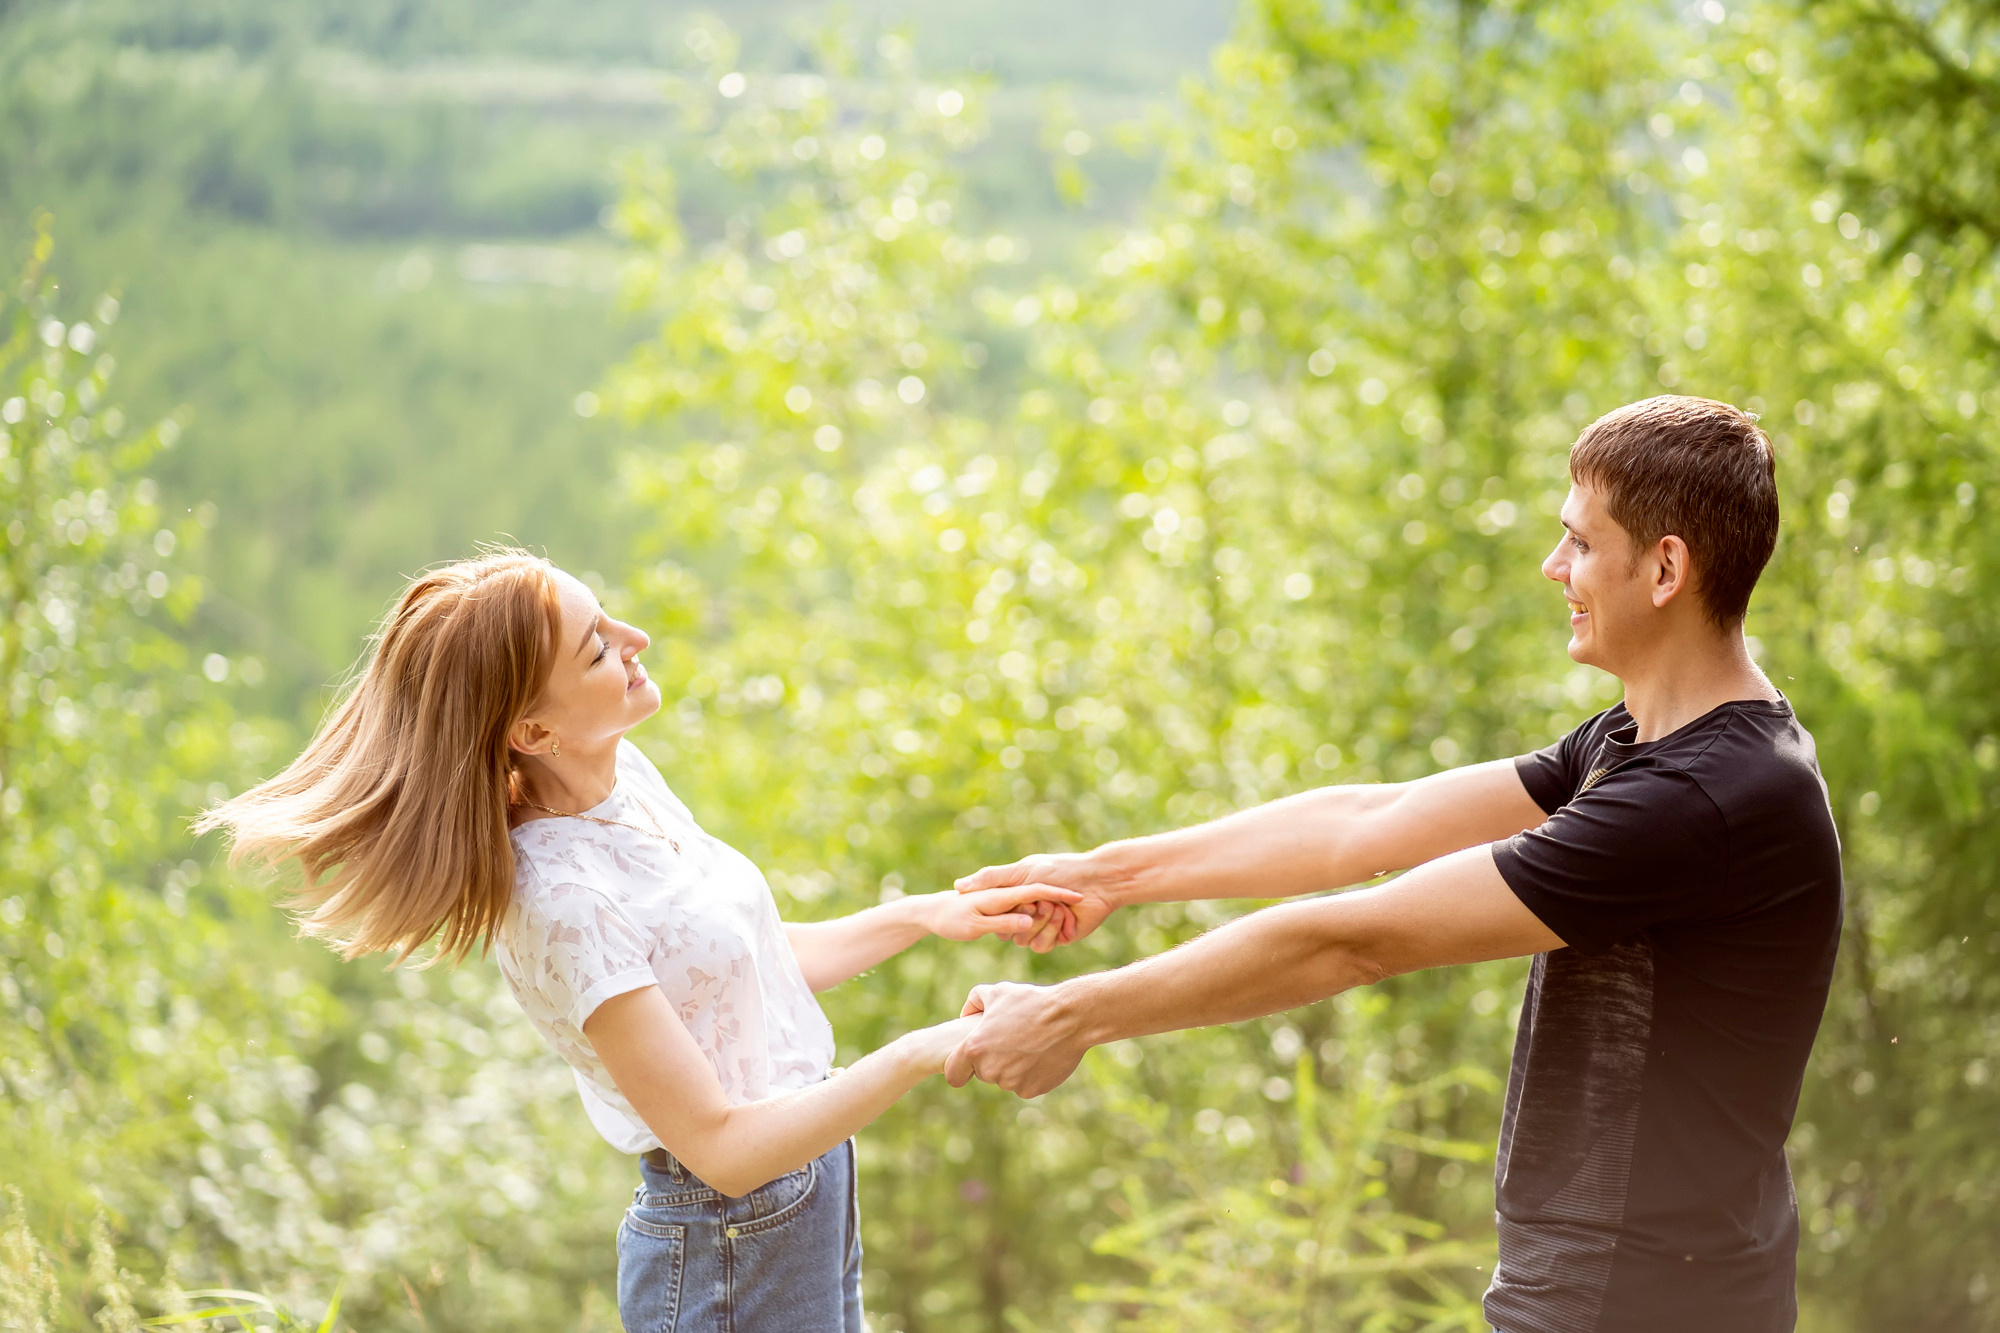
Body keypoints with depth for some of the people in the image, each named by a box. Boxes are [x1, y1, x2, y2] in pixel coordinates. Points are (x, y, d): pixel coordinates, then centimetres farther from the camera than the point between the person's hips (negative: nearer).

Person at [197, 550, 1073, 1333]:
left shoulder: (626, 772, 0)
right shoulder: (560, 902, -26)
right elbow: (723, 1150, -25)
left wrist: (924, 915, 6)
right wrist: (919, 1055, -28)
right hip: (729, 1259, -8)